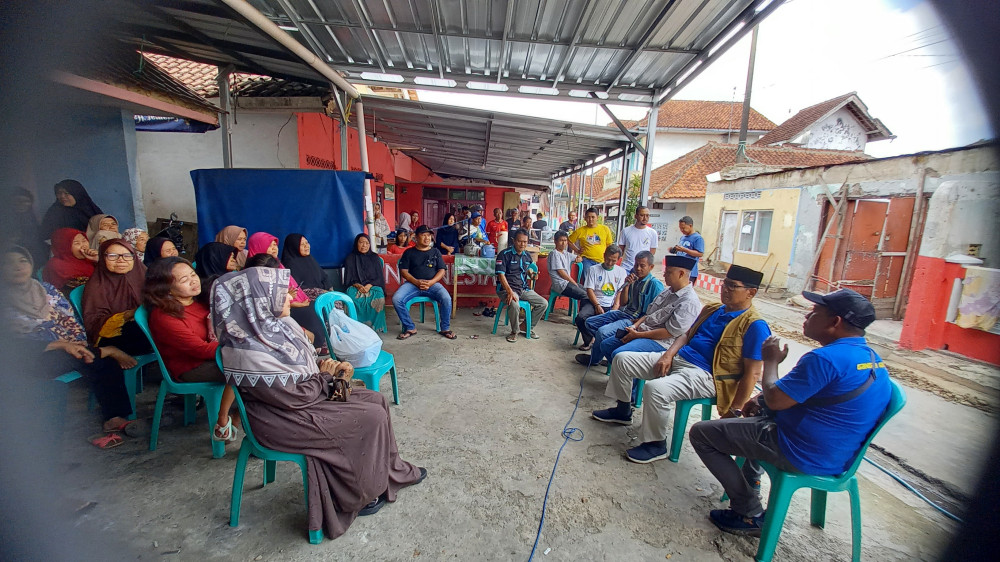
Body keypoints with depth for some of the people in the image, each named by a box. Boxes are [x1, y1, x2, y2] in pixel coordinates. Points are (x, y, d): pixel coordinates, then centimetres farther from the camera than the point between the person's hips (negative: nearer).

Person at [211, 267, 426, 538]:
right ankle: (358, 496, 11)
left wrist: (331, 367, -8)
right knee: (372, 417, -13)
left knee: (376, 400, 1)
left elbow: (304, 365, 10)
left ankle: (394, 470, 18)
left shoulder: (272, 324, -2)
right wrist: (325, 375, -8)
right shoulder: (249, 355, -30)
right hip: (283, 419, -9)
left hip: (299, 394, 9)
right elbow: (296, 397, -24)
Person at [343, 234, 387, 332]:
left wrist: (369, 286, -13)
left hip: (373, 286, 0)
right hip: (355, 287, 0)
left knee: (378, 295, -35)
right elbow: (348, 278, 7)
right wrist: (358, 285, -15)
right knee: (352, 296, -35)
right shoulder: (350, 258, 14)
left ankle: (374, 325, -28)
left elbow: (379, 277, 6)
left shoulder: (375, 257, 15)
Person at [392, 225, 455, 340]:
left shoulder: (435, 252, 15)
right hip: (412, 283, 0)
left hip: (432, 284, 0)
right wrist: (417, 282, -14)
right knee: (396, 299, -27)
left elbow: (441, 271, 8)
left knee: (446, 298, -29)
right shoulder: (409, 252, 12)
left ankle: (445, 328, -7)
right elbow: (403, 271, 4)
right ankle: (410, 328, -9)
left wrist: (430, 282, -11)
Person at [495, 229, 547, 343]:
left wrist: (532, 275, -3)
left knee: (544, 304, -4)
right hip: (507, 288, -7)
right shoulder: (505, 254, -9)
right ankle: (514, 332, -7)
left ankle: (528, 326, 15)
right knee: (515, 305, -35)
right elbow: (501, 275, -15)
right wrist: (510, 292, -27)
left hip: (524, 289, 7)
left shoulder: (527, 256, 12)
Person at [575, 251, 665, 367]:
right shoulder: (634, 279, 8)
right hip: (623, 312, 9)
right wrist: (626, 285, -5)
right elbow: (623, 303, 8)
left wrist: (637, 322, -19)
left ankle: (594, 359, 0)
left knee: (602, 331, -25)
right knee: (590, 322, 8)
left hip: (636, 320, -8)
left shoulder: (655, 284, -12)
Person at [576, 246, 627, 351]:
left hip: (611, 306, 0)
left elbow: (620, 293, 5)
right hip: (594, 303, 0)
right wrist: (597, 306, -14)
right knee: (581, 318, -28)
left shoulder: (621, 272, 12)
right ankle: (588, 340, 1)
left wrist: (615, 307, -12)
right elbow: (589, 290, -1)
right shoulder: (593, 270, 7)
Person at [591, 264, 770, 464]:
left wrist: (733, 411, -15)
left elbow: (752, 373, -14)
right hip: (678, 358, 8)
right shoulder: (712, 309, 13)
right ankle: (623, 411, 23)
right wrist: (668, 355, 0)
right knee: (622, 359, 2)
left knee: (655, 388, -35)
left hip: (705, 375, -8)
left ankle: (656, 445, -10)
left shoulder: (754, 326, -11)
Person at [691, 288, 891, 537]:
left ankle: (750, 514, 1)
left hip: (802, 456, -10)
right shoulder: (873, 359, 6)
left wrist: (771, 361, -5)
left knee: (701, 433, -4)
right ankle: (751, 481, 34)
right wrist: (763, 396, 6)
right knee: (755, 415, 33)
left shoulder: (826, 358, -27)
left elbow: (775, 400, -21)